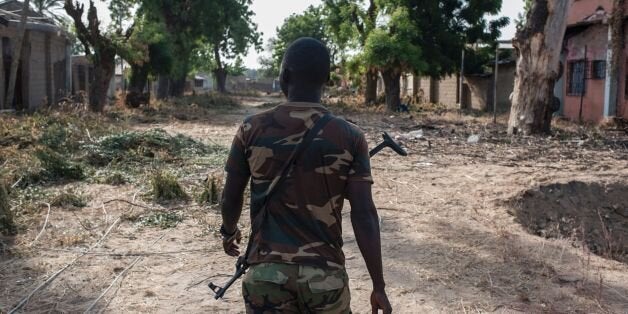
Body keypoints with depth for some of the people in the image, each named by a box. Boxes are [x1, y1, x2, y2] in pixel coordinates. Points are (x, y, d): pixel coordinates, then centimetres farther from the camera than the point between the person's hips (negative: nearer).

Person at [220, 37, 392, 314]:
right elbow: (364, 215, -9)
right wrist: (378, 286, -1)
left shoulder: (253, 129, -4)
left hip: (267, 273, 0)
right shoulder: (350, 137, -6)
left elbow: (231, 198, 6)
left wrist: (229, 231, 27)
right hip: (326, 274, 1)